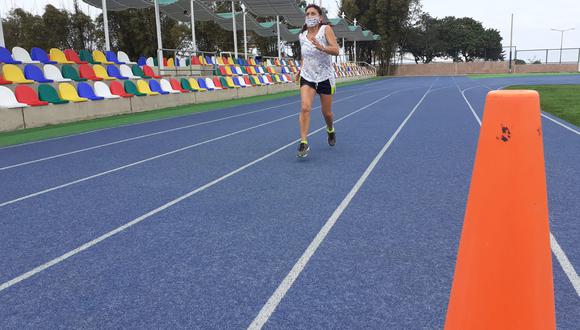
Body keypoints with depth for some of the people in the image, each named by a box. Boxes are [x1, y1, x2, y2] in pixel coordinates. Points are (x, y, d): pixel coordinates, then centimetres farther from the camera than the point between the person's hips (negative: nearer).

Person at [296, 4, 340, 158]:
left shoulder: (326, 29, -8)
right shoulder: (302, 35, 5)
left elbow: (336, 50, -19)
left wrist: (321, 47, -36)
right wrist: (300, 70, 7)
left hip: (325, 77, -2)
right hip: (307, 77, 2)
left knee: (326, 112, 10)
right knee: (305, 108, -19)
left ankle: (330, 130, 43)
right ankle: (304, 143, -16)